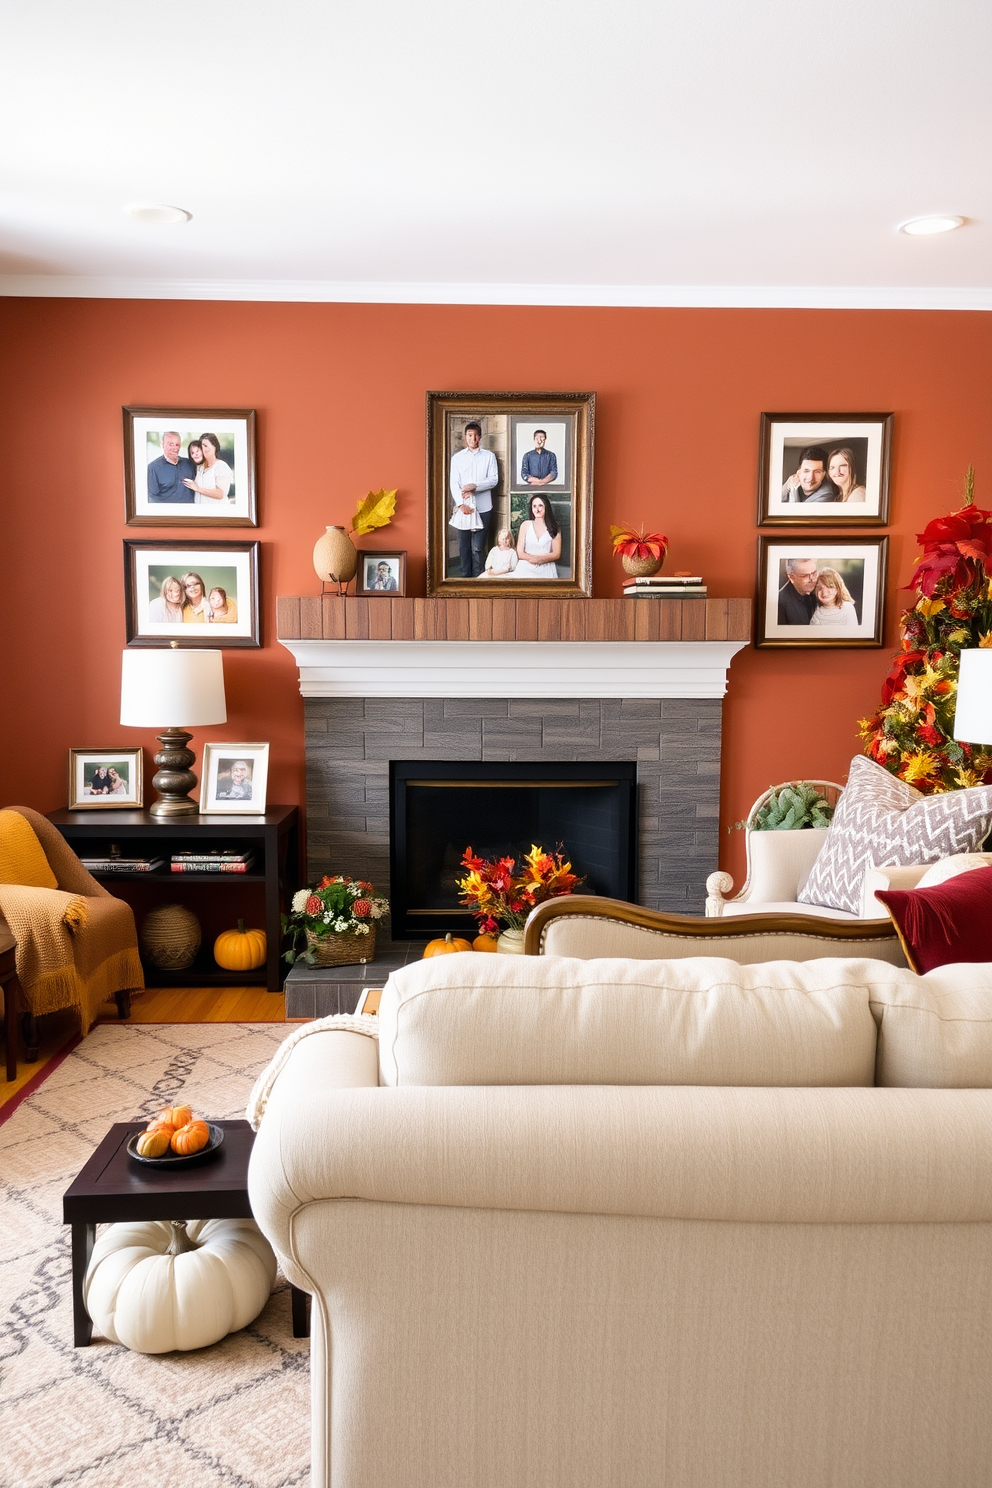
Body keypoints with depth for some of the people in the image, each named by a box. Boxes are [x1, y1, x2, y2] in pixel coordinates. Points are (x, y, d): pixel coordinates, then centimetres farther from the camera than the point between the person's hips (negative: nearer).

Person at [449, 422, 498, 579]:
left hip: (483, 507, -1)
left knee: (477, 547, -3)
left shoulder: (489, 456, 6)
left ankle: (477, 578, 4)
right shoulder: (457, 457, 6)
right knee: (464, 546, 4)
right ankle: (466, 576, 13)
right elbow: (453, 483, -1)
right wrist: (461, 504, -15)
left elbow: (494, 480, 0)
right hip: (463, 507, 1)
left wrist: (474, 486, -15)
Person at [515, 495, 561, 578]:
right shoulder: (525, 525, 10)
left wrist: (539, 559, -13)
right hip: (526, 569, 0)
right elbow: (520, 553, 5)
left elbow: (556, 554, 2)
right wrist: (532, 558, -14)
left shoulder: (554, 527, 8)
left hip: (546, 570, 0)